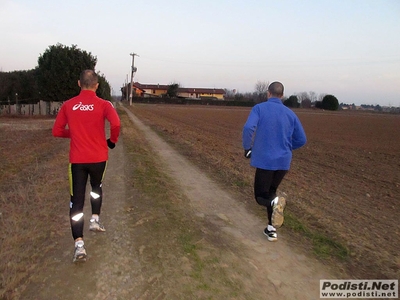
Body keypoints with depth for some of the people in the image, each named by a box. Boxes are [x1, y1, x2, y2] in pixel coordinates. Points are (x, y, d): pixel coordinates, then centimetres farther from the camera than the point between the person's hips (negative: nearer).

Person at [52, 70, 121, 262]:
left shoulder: (68, 105, 2)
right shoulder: (103, 104, -6)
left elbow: (57, 131, 5)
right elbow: (116, 124, -22)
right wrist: (112, 140, -3)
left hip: (77, 159, 1)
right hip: (98, 157, 0)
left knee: (76, 200, 3)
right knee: (96, 188, 29)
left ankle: (79, 244, -3)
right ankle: (95, 220, 25)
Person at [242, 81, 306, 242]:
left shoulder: (259, 108, -5)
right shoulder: (290, 113, 6)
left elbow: (248, 128, -21)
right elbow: (301, 140, 7)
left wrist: (247, 148, -5)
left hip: (264, 160, -4)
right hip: (283, 161, 4)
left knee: (260, 196, 10)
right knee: (270, 191, 24)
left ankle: (275, 202, -25)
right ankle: (271, 229, 22)